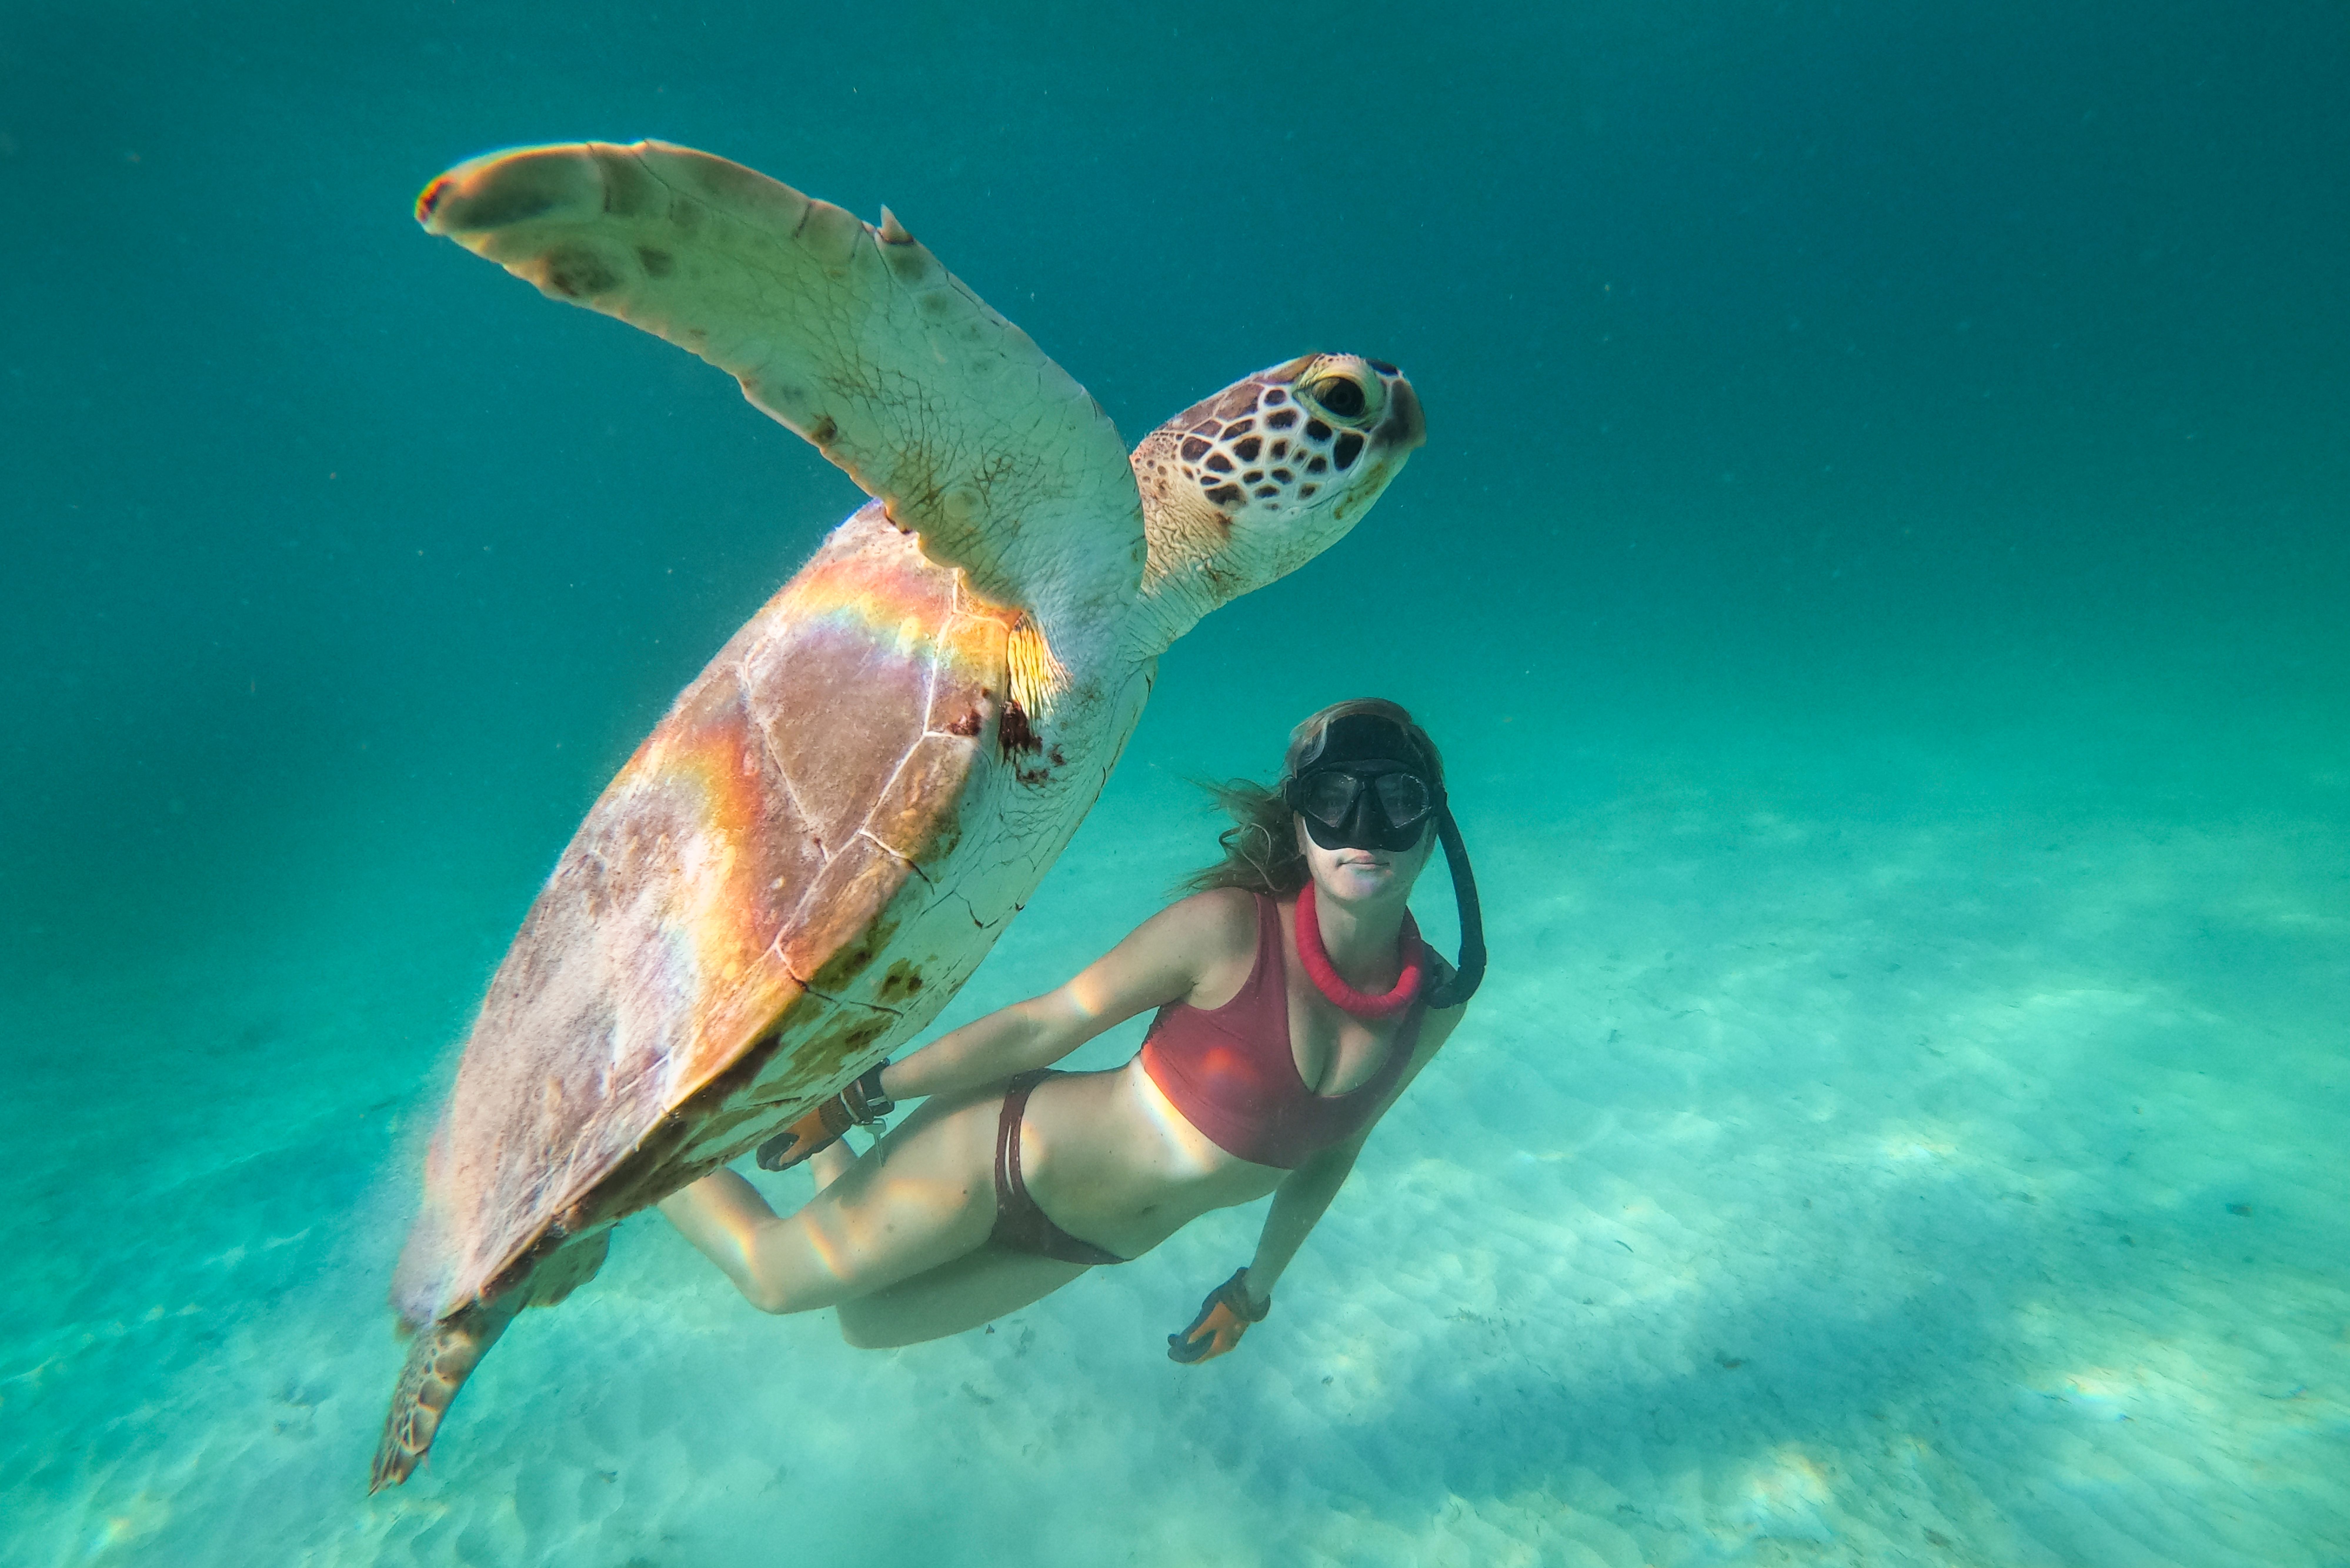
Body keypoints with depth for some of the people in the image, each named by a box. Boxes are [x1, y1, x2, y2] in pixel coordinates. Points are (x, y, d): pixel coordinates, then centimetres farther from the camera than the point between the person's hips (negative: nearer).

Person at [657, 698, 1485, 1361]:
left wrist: (1257, 1285, 18)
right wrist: (865, 1094, -8)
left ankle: (825, 1154, 46)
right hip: (1013, 1152, -5)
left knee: (868, 1325, 23)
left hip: (1098, 1242, 5)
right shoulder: (1229, 928, -28)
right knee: (776, 1277, 11)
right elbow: (1047, 1024, -19)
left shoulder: (1436, 1003, -11)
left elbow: (1332, 1147, 6)